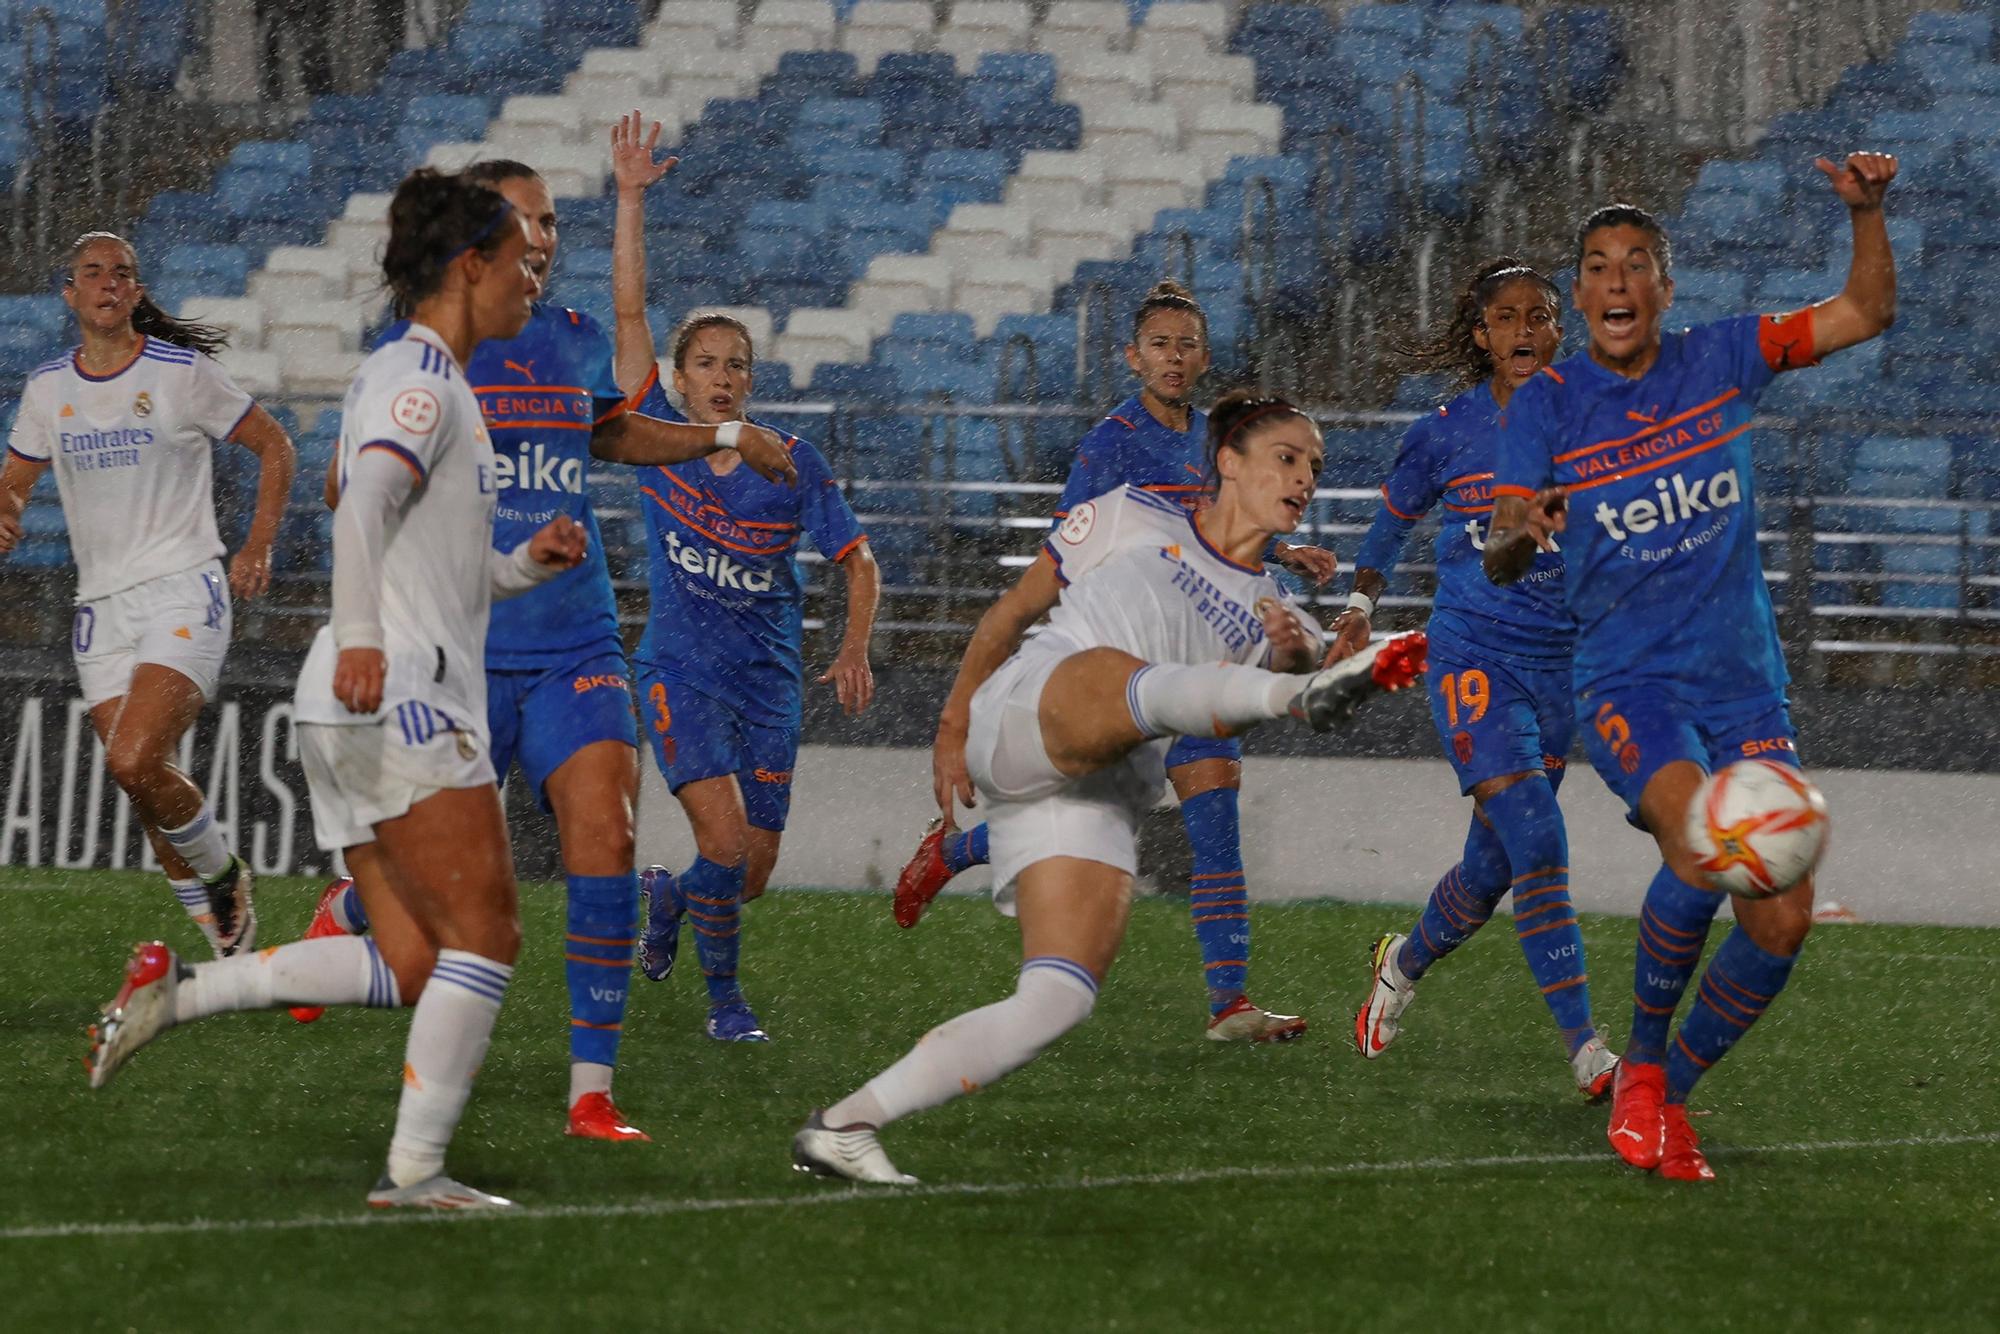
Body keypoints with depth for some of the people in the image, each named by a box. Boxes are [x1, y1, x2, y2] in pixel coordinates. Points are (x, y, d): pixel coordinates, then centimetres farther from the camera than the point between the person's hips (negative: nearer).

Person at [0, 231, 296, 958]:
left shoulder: (183, 372, -4)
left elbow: (274, 446, 6)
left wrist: (258, 547, -3)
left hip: (184, 594, -5)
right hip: (101, 607, 5)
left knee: (135, 761, -22)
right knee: (149, 783, 3)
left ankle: (222, 874, 3)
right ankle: (218, 930, 18)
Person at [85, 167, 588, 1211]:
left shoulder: (415, 380, 25)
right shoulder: (421, 382, -7)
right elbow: (364, 506, -25)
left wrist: (522, 567, 16)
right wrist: (360, 638, -36)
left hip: (364, 710, 10)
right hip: (400, 698, -10)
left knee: (414, 965, 3)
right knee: (486, 934, -9)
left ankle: (175, 991, 0)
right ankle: (415, 1171, -9)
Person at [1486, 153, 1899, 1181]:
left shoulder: (1719, 362, 5)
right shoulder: (1545, 406, -2)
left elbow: (1865, 314, 9)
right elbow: (1498, 565, -8)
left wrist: (1867, 211, -8)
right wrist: (1520, 531, -32)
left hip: (1745, 685, 3)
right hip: (1629, 683, -3)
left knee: (1782, 923, -8)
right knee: (1701, 845, -33)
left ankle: (1670, 1094, 16)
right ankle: (1640, 1062, -11)